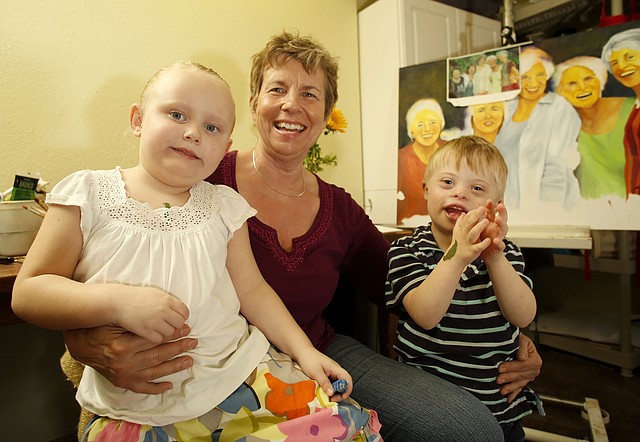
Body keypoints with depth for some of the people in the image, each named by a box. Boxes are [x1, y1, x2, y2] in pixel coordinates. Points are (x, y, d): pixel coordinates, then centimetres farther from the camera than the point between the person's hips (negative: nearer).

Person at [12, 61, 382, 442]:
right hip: (136, 407, -1)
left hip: (239, 374, 2)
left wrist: (304, 350, -1)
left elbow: (251, 288, 8)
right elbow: (28, 293, -4)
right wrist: (119, 302, -21)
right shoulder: (88, 194, -2)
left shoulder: (223, 205, 6)